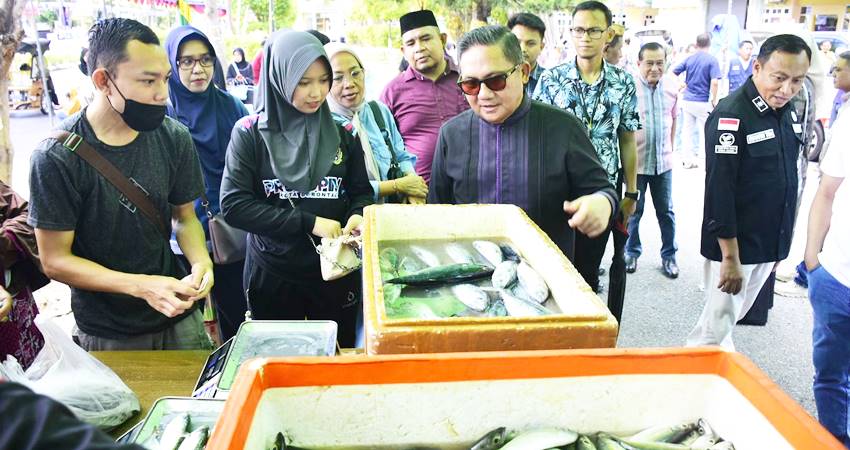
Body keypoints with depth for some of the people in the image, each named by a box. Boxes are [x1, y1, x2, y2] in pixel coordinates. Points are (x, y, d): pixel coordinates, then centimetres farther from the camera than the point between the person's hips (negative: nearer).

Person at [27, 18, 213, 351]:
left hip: (179, 317, 3)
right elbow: (55, 261, -13)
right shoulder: (56, 157, -19)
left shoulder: (174, 138, -8)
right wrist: (141, 286, -25)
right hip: (106, 334, -3)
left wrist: (201, 261, -16)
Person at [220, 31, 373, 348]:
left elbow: (362, 192, 8)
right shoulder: (250, 133, -8)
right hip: (272, 274, -2)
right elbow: (233, 204, -13)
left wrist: (357, 216, -16)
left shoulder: (342, 132, 0)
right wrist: (309, 223, -18)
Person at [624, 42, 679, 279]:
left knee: (666, 211, 12)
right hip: (636, 160, -3)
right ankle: (632, 252, 30)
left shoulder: (672, 85, 1)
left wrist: (670, 147, 15)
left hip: (663, 161, 4)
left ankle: (669, 255, 27)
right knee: (634, 210, 12)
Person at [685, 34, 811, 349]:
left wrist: (781, 245, 18)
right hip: (734, 246, -7)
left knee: (736, 314, 21)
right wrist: (730, 257, -21)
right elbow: (719, 189, -22)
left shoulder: (788, 112, 5)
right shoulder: (732, 115, -20)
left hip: (770, 245, 8)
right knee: (717, 326, 0)